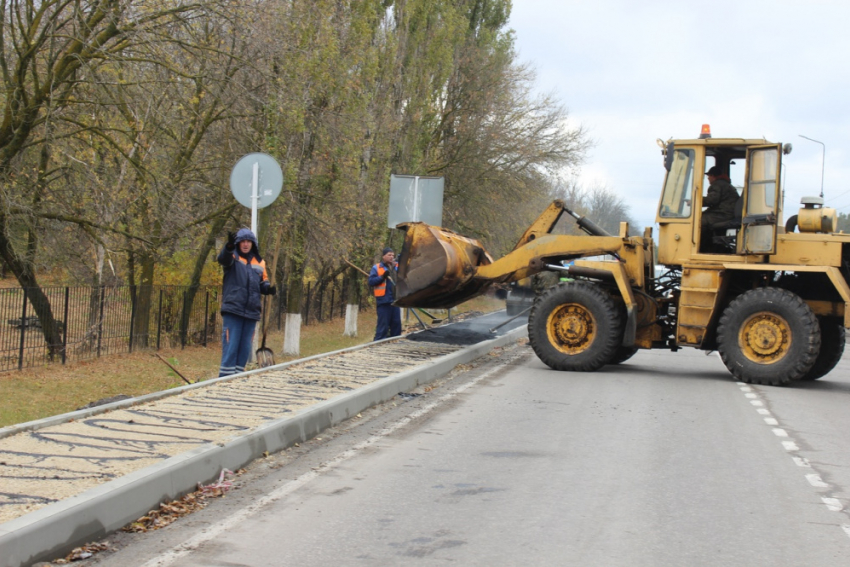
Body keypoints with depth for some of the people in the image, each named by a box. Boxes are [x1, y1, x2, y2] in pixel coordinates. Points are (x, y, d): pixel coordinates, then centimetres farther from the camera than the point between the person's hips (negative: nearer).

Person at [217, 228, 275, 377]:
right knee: (230, 345, -7)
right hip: (233, 310, -5)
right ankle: (225, 376, -5)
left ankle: (238, 374, 18)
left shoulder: (259, 263, 14)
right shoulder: (233, 257, 0)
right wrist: (229, 247, -46)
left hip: (251, 312, 5)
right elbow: (223, 259, -23)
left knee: (245, 347, 9)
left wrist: (268, 288, -2)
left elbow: (263, 282, 23)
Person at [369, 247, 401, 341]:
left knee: (396, 324, 9)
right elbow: (371, 281, -6)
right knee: (383, 325, -6)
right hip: (383, 301, -5)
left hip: (395, 300, 5)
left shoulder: (397, 267, 17)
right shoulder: (376, 268, 2)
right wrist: (382, 277, -19)